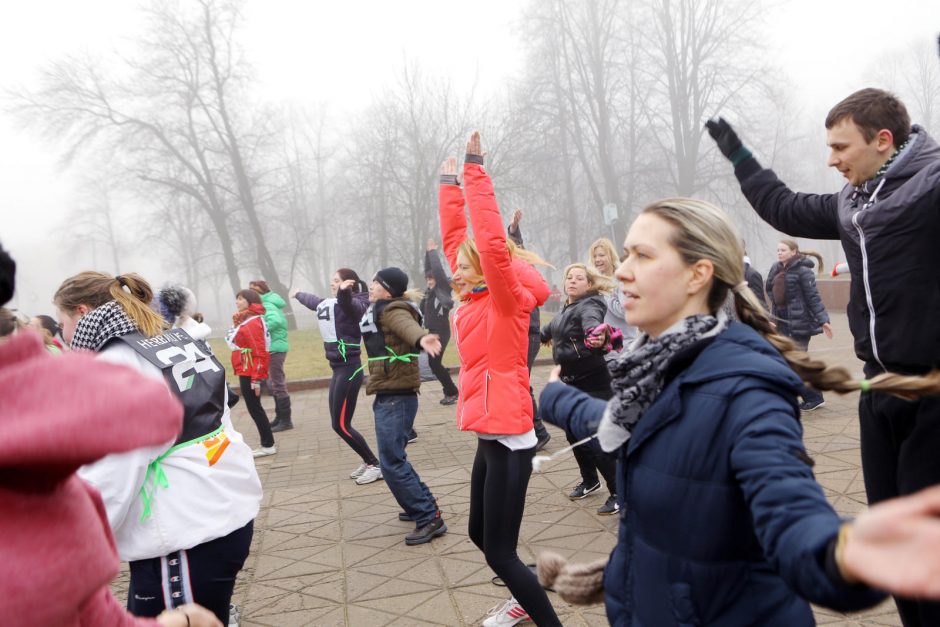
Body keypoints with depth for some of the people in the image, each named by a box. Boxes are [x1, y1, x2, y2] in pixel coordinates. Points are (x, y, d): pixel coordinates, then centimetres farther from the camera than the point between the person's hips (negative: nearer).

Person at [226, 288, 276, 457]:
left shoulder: (253, 323, -16)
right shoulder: (244, 321, 14)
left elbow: (259, 353, -20)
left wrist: (256, 379, -22)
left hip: (250, 374, -10)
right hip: (245, 372, 10)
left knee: (254, 408, -3)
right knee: (254, 407, 13)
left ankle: (268, 445, 5)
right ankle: (266, 444, 20)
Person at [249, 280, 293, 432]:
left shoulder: (267, 305, -15)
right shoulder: (268, 303, 13)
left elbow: (276, 321, -33)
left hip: (274, 349, -10)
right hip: (274, 348, 10)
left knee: (278, 385, -4)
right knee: (274, 384, 17)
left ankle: (286, 421, 2)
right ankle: (280, 417, 26)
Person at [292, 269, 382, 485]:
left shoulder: (352, 304, -12)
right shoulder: (329, 303, 15)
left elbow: (347, 302, -38)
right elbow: (314, 301, 37)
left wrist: (344, 290, -60)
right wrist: (298, 294, 56)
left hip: (349, 369, -9)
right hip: (338, 370, 9)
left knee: (341, 425, -7)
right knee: (339, 424, 13)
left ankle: (376, 465, 4)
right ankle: (367, 461, 26)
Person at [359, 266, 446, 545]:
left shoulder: (392, 311, -15)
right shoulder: (380, 310, 14)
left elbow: (407, 325, -40)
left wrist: (421, 339, -61)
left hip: (396, 397, -10)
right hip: (388, 395, 10)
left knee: (391, 462, -11)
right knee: (393, 457, 18)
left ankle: (429, 519, -4)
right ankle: (423, 505, 31)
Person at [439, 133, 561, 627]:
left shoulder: (506, 300, -12)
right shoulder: (474, 300, 8)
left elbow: (491, 241, -25)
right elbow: (454, 238, 15)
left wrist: (475, 169, -20)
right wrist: (450, 184, 17)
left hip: (508, 437, -9)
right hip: (490, 434, 9)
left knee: (499, 550, -4)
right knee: (480, 533, 21)